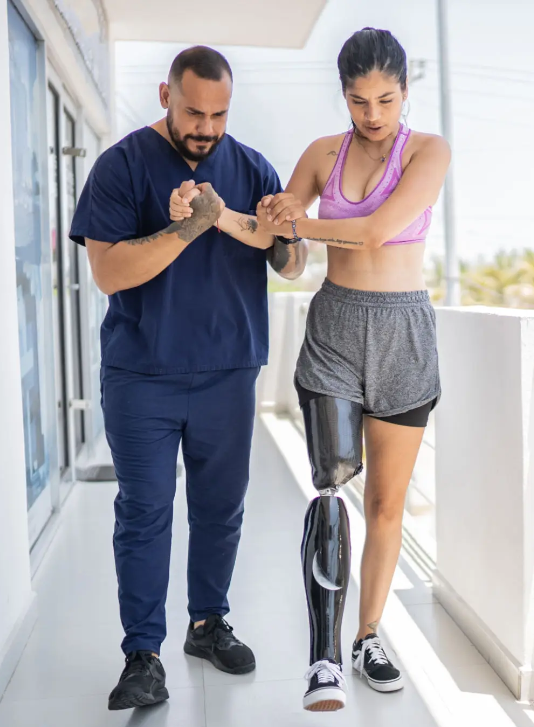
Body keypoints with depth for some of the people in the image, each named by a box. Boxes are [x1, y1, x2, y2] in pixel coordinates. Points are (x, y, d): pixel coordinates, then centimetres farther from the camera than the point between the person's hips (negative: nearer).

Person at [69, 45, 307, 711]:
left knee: (221, 507, 12)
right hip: (141, 374, -3)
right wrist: (184, 229, -25)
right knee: (143, 512, 0)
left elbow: (295, 264, -2)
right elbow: (108, 271, -12)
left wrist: (229, 219, -19)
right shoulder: (122, 165, -3)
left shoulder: (252, 169, 6)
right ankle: (143, 656, 10)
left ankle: (208, 623, 30)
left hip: (228, 371, 3)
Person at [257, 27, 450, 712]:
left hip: (403, 334, -1)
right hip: (333, 329, 1)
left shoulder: (429, 150, -3)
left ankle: (369, 636, 22)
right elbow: (275, 234, 11)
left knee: (387, 501, 6)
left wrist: (299, 224, -8)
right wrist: (262, 218, -10)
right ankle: (325, 658, -10)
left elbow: (379, 229, -17)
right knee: (331, 486, -14)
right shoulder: (323, 153, 7)